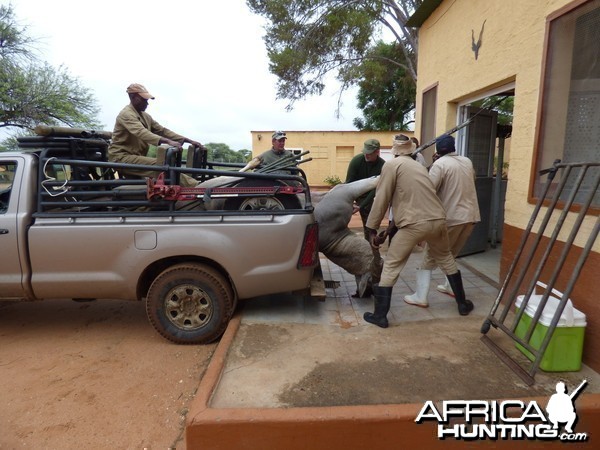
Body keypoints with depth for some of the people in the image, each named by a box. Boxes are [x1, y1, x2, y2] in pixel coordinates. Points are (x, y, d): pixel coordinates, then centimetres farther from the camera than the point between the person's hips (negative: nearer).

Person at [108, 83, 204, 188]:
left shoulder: (145, 116, 15)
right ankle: (195, 186, -36)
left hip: (136, 157, 9)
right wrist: (168, 141, -46)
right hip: (122, 157, -9)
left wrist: (189, 140, -6)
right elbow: (141, 132, -31)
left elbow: (162, 130, 8)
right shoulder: (126, 114, -13)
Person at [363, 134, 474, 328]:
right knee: (446, 259, 29)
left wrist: (372, 229, 3)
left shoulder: (392, 164, 3)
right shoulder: (419, 166, 24)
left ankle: (380, 316, 8)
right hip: (437, 220, 6)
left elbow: (382, 199, -3)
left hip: (415, 224, -6)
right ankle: (462, 303, 40)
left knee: (390, 267, 6)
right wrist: (389, 230, 32)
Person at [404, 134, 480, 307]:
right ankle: (451, 287, 34)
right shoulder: (467, 162, 12)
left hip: (450, 217, -7)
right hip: (471, 215, 7)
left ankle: (420, 297, -1)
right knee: (451, 255, 25)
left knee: (430, 258, 1)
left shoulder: (440, 164, -10)